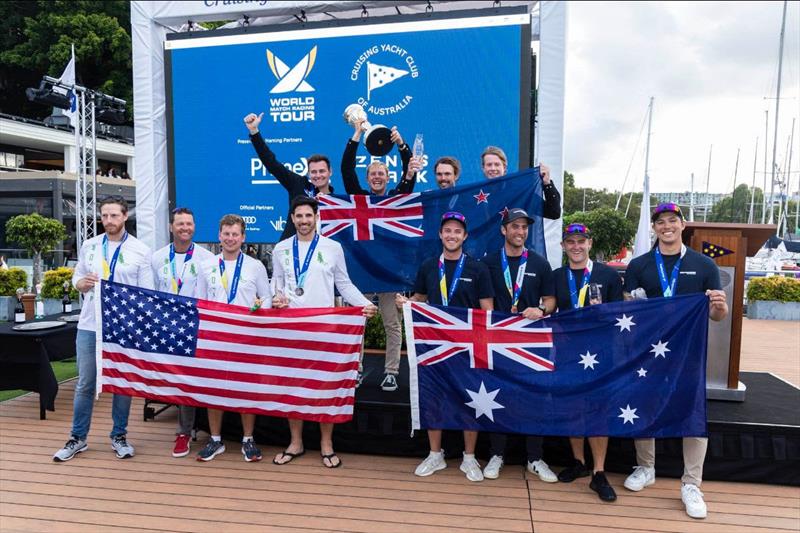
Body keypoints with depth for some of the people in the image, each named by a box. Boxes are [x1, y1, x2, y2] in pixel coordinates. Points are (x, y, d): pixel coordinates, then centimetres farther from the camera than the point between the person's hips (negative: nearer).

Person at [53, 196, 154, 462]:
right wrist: (83, 282, -11)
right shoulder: (88, 246, 7)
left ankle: (119, 436, 22)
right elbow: (76, 278, 14)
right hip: (89, 325, 3)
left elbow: (147, 292, -4)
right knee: (85, 384, 10)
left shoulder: (141, 250, -3)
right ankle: (78, 438, 24)